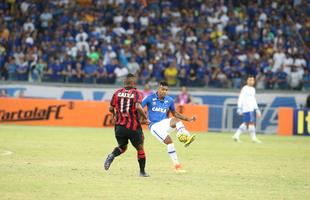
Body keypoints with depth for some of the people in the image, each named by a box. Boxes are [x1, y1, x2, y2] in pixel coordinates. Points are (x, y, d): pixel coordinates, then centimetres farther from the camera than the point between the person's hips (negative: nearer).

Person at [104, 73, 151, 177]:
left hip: (120, 126, 3)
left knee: (122, 147, 20)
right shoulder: (137, 93, -7)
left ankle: (112, 156, -11)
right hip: (133, 126, -3)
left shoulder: (117, 93, 4)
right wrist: (145, 118, -12)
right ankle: (142, 171, 18)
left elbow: (111, 108, 7)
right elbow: (138, 107, -24)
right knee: (140, 148, 15)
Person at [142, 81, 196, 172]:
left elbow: (175, 114, 20)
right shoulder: (150, 98, -6)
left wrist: (188, 119, 11)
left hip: (165, 123, 4)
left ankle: (185, 138, -50)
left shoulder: (169, 100, 7)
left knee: (176, 119, -29)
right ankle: (177, 164, -19)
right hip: (154, 126, -4)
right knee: (169, 140, -24)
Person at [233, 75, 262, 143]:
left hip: (251, 109, 9)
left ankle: (236, 135, 11)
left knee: (246, 124, 8)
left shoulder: (253, 89, 19)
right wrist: (239, 109, -17)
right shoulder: (244, 89, -6)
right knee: (251, 123, -9)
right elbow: (240, 99, -11)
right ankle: (254, 138, -7)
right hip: (247, 109, -9)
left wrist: (257, 110, 23)